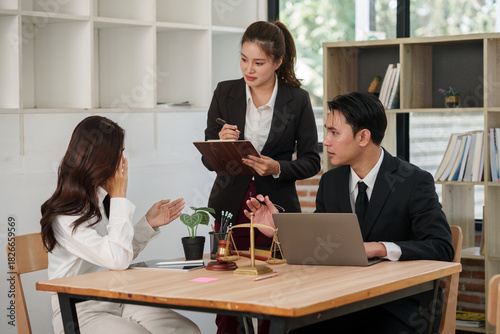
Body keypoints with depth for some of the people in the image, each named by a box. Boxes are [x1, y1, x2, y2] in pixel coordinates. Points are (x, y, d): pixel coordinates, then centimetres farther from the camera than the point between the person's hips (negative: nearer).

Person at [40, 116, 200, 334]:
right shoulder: (64, 216, -17)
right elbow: (118, 259, -26)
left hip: (118, 302, 7)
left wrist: (148, 223, 7)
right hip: (79, 314, -7)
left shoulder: (102, 197, 7)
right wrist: (119, 197, -17)